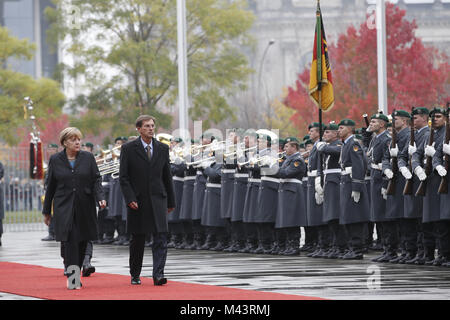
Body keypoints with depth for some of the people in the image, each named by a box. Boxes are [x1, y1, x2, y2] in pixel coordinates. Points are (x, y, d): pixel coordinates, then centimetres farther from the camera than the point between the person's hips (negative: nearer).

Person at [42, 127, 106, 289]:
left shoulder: (88, 158, 6)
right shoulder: (55, 160, 5)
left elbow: (96, 180, 4)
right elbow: (50, 186, 9)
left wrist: (100, 197, -15)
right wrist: (46, 211, 12)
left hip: (84, 208, 2)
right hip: (64, 208, -2)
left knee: (82, 242, 4)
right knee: (71, 241, -13)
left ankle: (75, 276, 21)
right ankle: (73, 279, -14)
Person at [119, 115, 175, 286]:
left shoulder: (162, 148, 8)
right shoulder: (128, 148, -1)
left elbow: (167, 177, 13)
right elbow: (123, 177, -4)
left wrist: (171, 201, 13)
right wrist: (130, 199, -14)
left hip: (158, 199, 2)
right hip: (137, 201, -2)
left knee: (160, 238, -10)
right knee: (137, 240, 6)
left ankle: (158, 275, -14)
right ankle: (135, 275, 20)